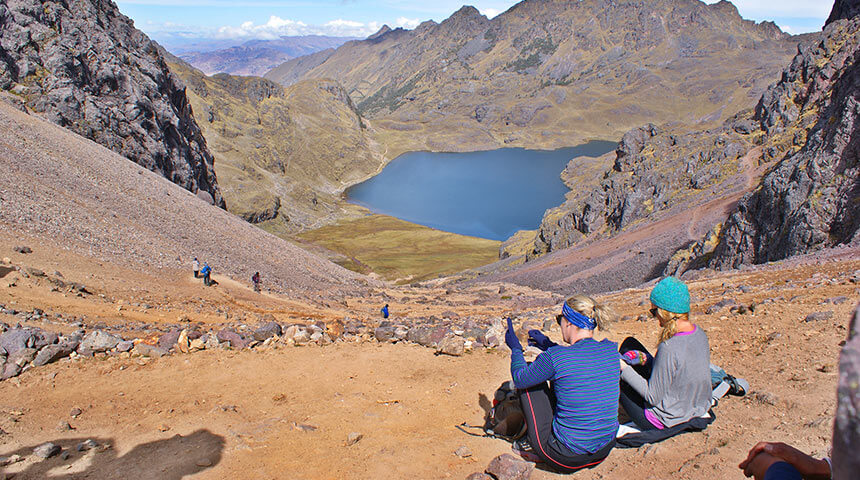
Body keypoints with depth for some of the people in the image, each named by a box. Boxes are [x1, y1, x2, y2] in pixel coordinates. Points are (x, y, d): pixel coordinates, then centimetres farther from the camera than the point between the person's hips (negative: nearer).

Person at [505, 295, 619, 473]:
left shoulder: (555, 358, -21)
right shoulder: (611, 349, -5)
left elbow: (519, 379, -2)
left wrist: (515, 348, 15)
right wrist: (549, 345, 27)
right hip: (604, 452, 6)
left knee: (529, 378, 8)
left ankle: (533, 445, 21)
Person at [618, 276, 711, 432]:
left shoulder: (669, 348, -33)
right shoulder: (700, 334, -7)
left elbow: (653, 397, -24)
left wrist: (624, 369, -16)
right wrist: (647, 360, 0)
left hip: (664, 422, -8)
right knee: (630, 343, 14)